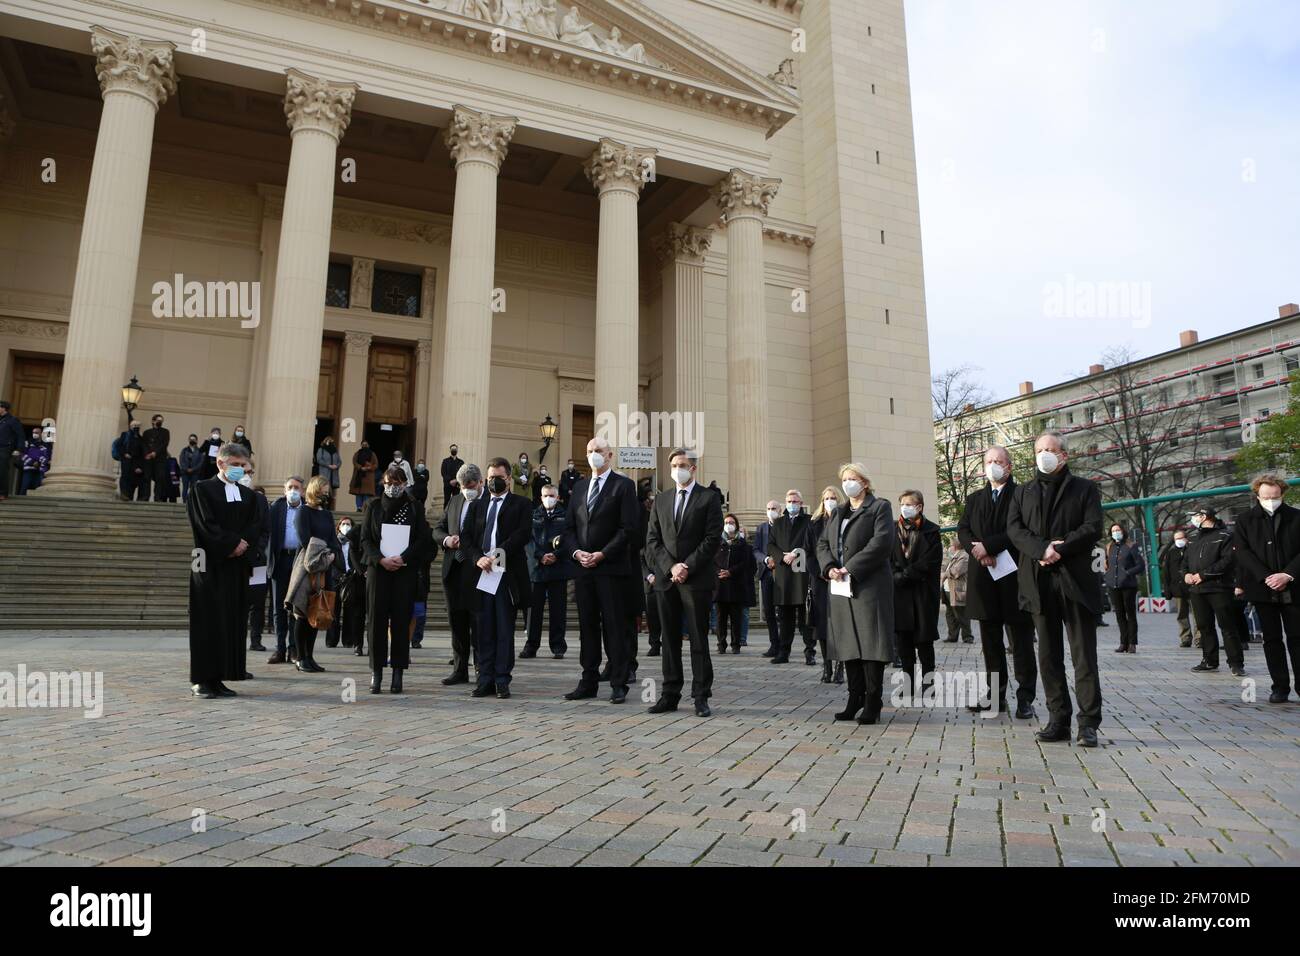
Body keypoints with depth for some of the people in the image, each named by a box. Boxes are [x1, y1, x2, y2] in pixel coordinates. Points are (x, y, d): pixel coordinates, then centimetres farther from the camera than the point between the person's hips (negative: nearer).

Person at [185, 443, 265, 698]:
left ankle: (218, 678, 7)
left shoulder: (248, 495, 15)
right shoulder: (203, 489, 1)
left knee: (233, 620, 2)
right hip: (210, 564, -5)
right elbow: (205, 524, -10)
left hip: (238, 565, 5)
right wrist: (232, 544, -13)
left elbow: (256, 524, 4)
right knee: (208, 620, -4)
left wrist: (243, 544, -13)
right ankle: (201, 679, 2)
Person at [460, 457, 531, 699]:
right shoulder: (477, 505, 17)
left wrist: (499, 555, -15)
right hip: (480, 573, 3)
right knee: (484, 630, 7)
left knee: (505, 630, 1)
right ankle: (485, 680, 13)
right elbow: (466, 537, 10)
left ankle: (502, 681, 6)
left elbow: (523, 533, -7)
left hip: (508, 574, -3)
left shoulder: (520, 504, 7)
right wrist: (477, 558, -8)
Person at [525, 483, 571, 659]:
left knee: (558, 609, 2)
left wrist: (556, 555, -13)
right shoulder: (533, 515, 10)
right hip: (536, 567, 1)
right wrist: (540, 556, -11)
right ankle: (531, 646, 11)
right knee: (534, 608, 3)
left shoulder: (565, 516, 6)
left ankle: (558, 647, 9)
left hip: (559, 567, -1)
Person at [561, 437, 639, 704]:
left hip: (611, 566, -5)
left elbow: (629, 528, -9)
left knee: (614, 626, -2)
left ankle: (618, 684, 3)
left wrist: (602, 554, -13)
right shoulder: (579, 487, 17)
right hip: (582, 567, 5)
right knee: (587, 626, 9)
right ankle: (588, 681, 16)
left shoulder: (623, 485, -1)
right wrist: (576, 552, -4)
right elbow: (569, 526, 15)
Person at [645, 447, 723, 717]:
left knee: (699, 639, 0)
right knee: (669, 639, 8)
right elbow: (652, 540, 9)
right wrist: (670, 566, -6)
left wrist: (687, 567, -12)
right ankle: (670, 694, 14)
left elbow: (713, 539, -6)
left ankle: (701, 696, 7)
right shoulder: (661, 501, 15)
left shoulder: (709, 499, 2)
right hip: (666, 578, 4)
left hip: (697, 579, -4)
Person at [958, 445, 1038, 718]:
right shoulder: (974, 499, 17)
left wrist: (988, 546, -17)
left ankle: (1025, 698, 6)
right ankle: (996, 696, 16)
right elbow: (963, 530, 7)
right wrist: (978, 551, -11)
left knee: (1021, 640, 1)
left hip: (1014, 575, -5)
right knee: (990, 641, 9)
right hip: (984, 577, 5)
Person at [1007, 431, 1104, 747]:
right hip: (1039, 582, 3)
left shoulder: (1085, 489, 9)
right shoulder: (1022, 492, 16)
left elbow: (1093, 528, -4)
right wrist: (1042, 548, -13)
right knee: (1049, 655, 6)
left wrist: (1059, 549, -15)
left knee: (1084, 654, -3)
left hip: (1075, 580, -3)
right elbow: (1014, 529, 3)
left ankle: (1089, 723, 2)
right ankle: (1058, 720, 12)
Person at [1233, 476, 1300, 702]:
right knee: (1272, 639, 6)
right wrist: (1266, 577, -13)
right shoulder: (1246, 521, 5)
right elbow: (1242, 552, -2)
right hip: (1263, 590, 1)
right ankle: (1280, 687, 12)